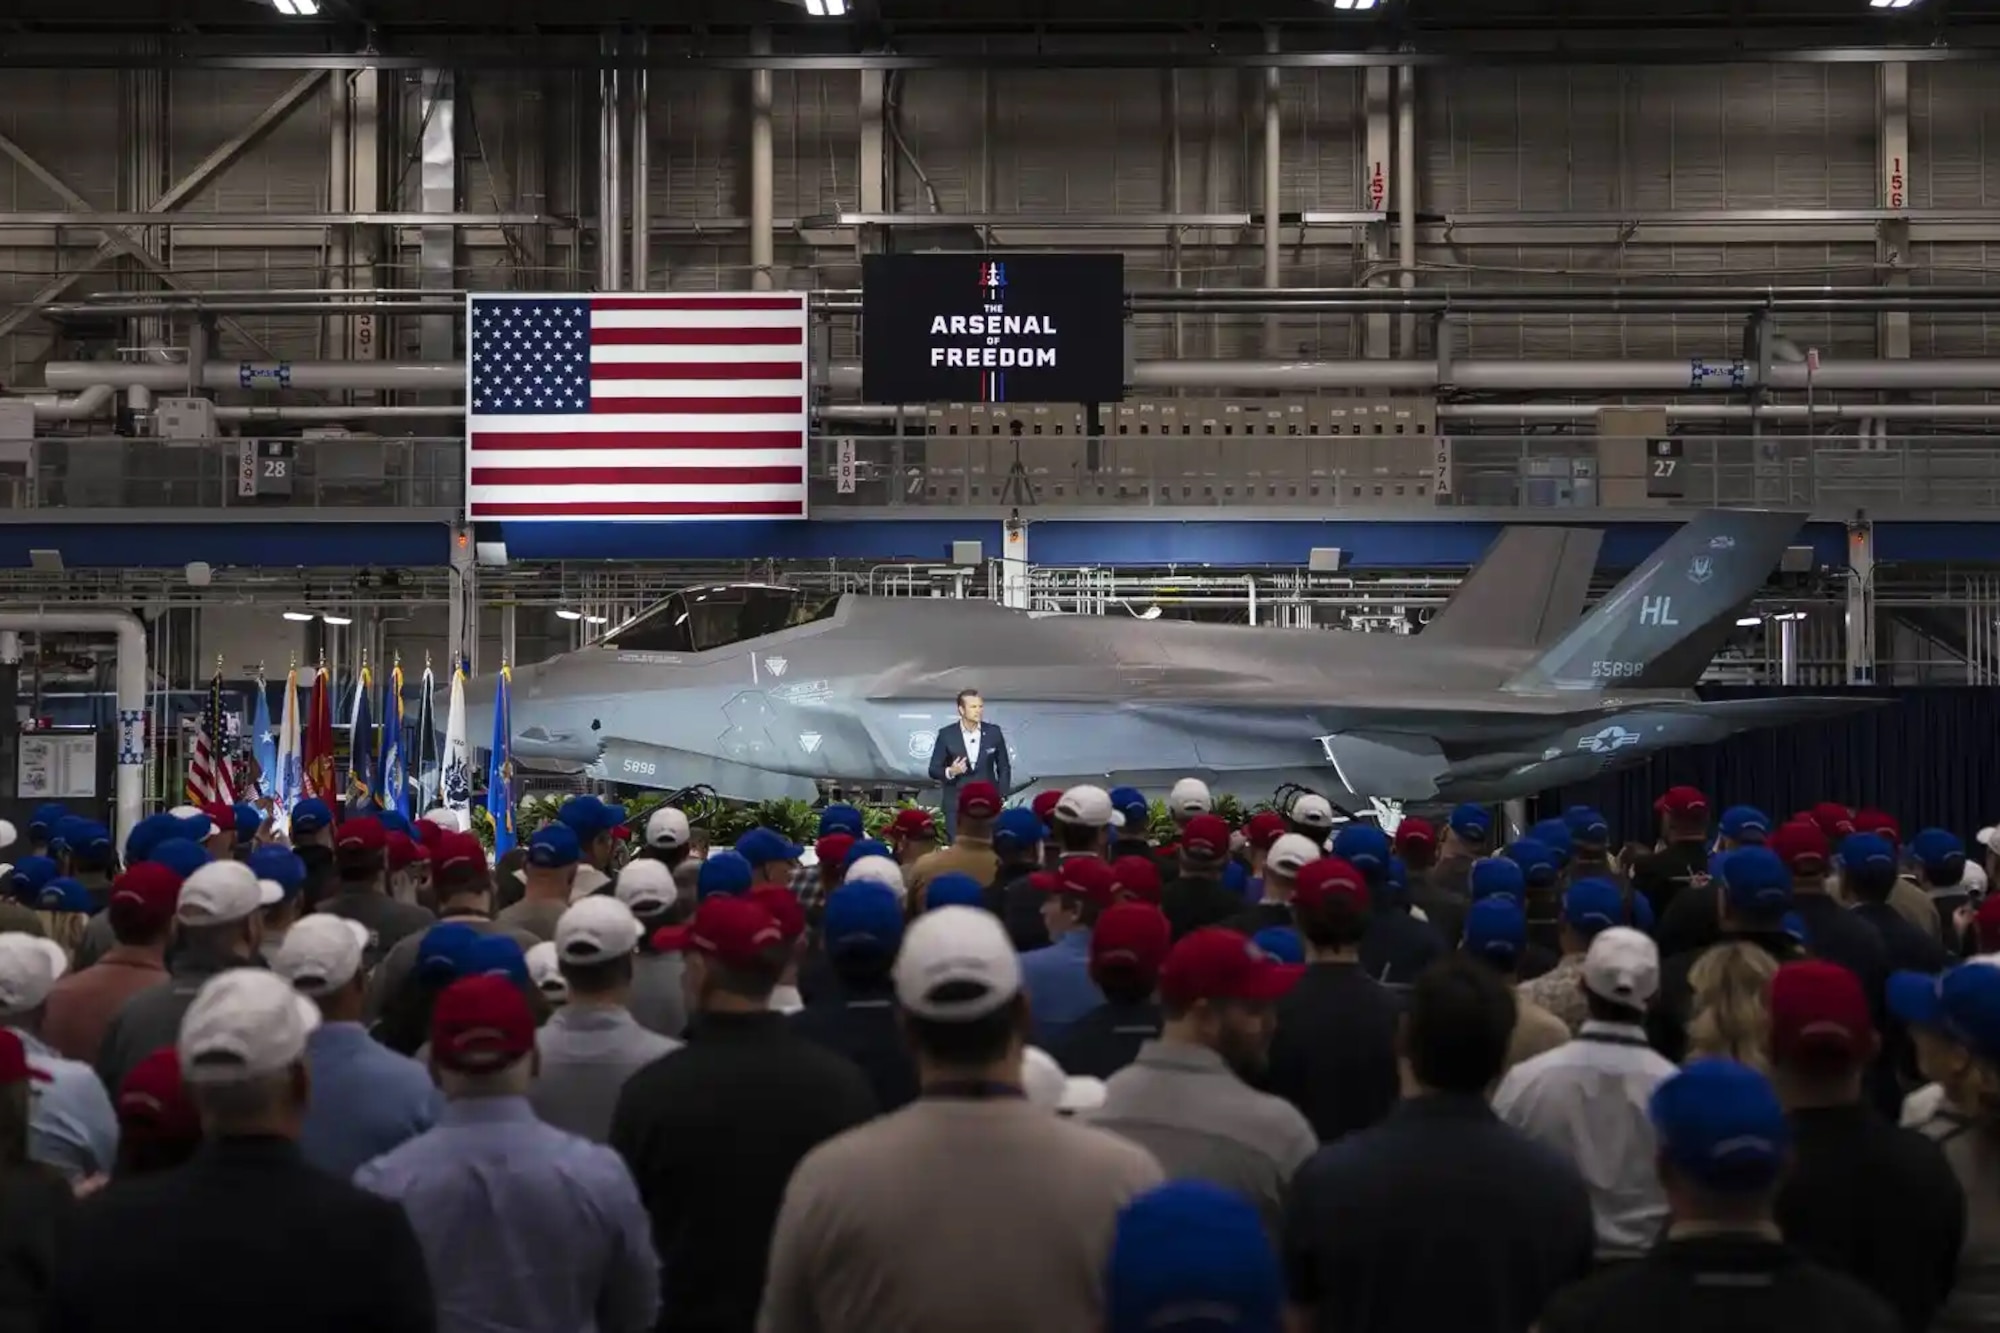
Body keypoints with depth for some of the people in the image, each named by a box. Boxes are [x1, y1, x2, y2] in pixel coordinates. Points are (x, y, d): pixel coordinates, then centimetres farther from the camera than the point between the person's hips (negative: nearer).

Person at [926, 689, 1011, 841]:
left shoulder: (993, 732, 2)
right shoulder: (946, 735, -3)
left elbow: (1004, 768, 9)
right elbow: (934, 770, 0)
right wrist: (950, 772, -21)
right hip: (957, 806, -1)